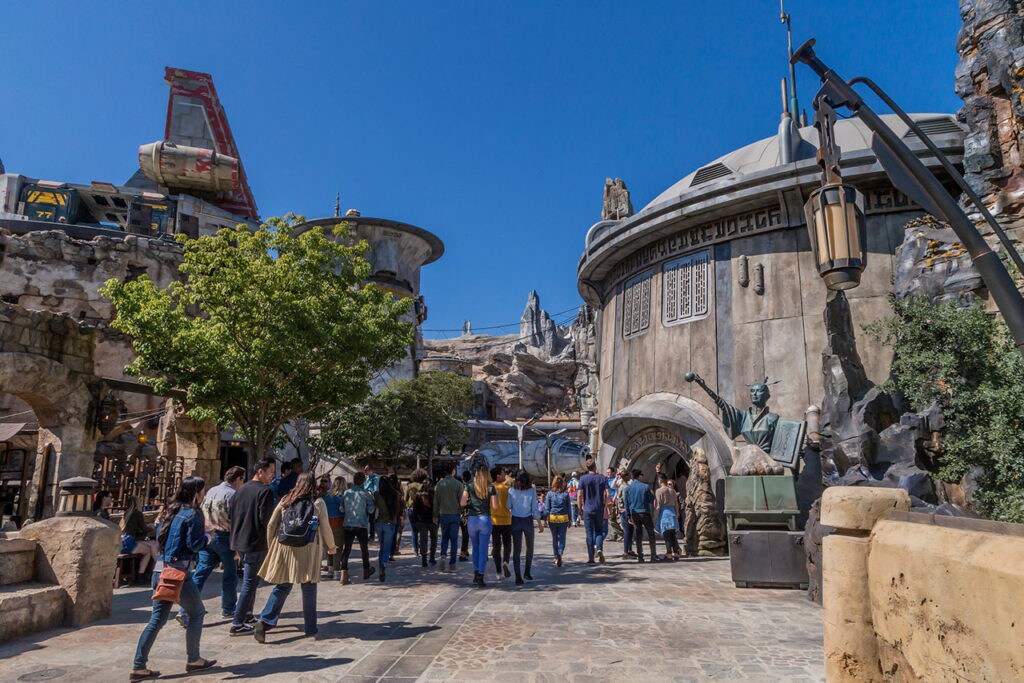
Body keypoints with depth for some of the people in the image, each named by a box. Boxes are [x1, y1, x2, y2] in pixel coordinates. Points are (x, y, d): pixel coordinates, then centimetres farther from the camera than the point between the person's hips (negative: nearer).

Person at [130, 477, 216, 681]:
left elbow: (159, 537, 19)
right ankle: (193, 660, 18)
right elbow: (194, 545, -15)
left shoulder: (170, 511, 12)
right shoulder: (193, 514, -11)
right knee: (197, 612, 10)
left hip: (160, 570, 8)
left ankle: (138, 667, 9)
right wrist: (207, 537, 5)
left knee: (157, 619, 11)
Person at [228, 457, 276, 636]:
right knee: (250, 583, -2)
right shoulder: (265, 491, -15)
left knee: (250, 581, 22)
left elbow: (230, 513, 11)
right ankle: (237, 624, 0)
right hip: (256, 544, -8)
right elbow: (265, 518, -20)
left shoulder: (241, 489, 9)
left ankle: (247, 615, 30)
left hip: (239, 542, 8)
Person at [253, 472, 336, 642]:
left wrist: (270, 546, 19)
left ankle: (265, 621, -4)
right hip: (308, 551, -2)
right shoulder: (318, 503, -1)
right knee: (309, 588, 9)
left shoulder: (286, 500, 6)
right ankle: (310, 627, 16)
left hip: (285, 549, 2)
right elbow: (325, 528, 2)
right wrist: (331, 546, 18)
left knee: (282, 587, 11)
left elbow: (271, 525, 6)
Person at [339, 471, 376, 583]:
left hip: (348, 525, 2)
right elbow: (371, 510, -6)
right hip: (362, 525, -2)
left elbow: (341, 509, 3)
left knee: (347, 549, 4)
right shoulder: (366, 494, -8)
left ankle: (344, 574, -7)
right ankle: (366, 571, 31)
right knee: (364, 548, 15)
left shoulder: (346, 493, 0)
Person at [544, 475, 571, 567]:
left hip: (552, 518, 1)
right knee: (562, 538, 4)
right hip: (563, 518, -1)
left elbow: (547, 508, -2)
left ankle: (556, 557, 19)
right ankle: (560, 553, -20)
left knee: (554, 539, 13)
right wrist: (569, 520, 11)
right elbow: (568, 507, 3)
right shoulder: (566, 494, -3)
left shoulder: (550, 494, -3)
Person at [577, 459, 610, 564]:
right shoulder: (602, 478, 1)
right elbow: (607, 495, -5)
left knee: (589, 534, 4)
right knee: (599, 531, 16)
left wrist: (580, 507, 4)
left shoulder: (583, 478, -3)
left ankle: (591, 557, 6)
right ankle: (599, 549, -9)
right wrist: (605, 507, 1)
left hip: (588, 510, -1)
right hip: (600, 509, 1)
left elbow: (580, 495, -6)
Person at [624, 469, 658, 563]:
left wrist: (629, 516, 11)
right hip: (645, 512, -3)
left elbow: (626, 503, 5)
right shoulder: (645, 487, -7)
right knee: (651, 534, 8)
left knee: (638, 536, 7)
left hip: (634, 514, 3)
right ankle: (653, 556, 7)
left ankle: (640, 557, 6)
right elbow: (652, 500, -2)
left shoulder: (628, 488, 2)